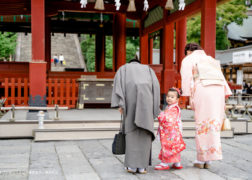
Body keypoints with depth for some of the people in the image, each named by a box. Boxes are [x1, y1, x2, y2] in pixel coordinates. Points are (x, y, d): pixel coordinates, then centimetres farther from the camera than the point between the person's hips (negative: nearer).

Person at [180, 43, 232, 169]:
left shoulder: (187, 60, 16)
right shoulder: (211, 59, 32)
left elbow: (187, 78, 1)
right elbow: (222, 79, 22)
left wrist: (190, 98, -4)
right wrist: (224, 99, 16)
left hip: (202, 90, -5)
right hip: (219, 90, 5)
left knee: (202, 124, -1)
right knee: (214, 124, 6)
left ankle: (201, 159, 2)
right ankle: (208, 160, 8)